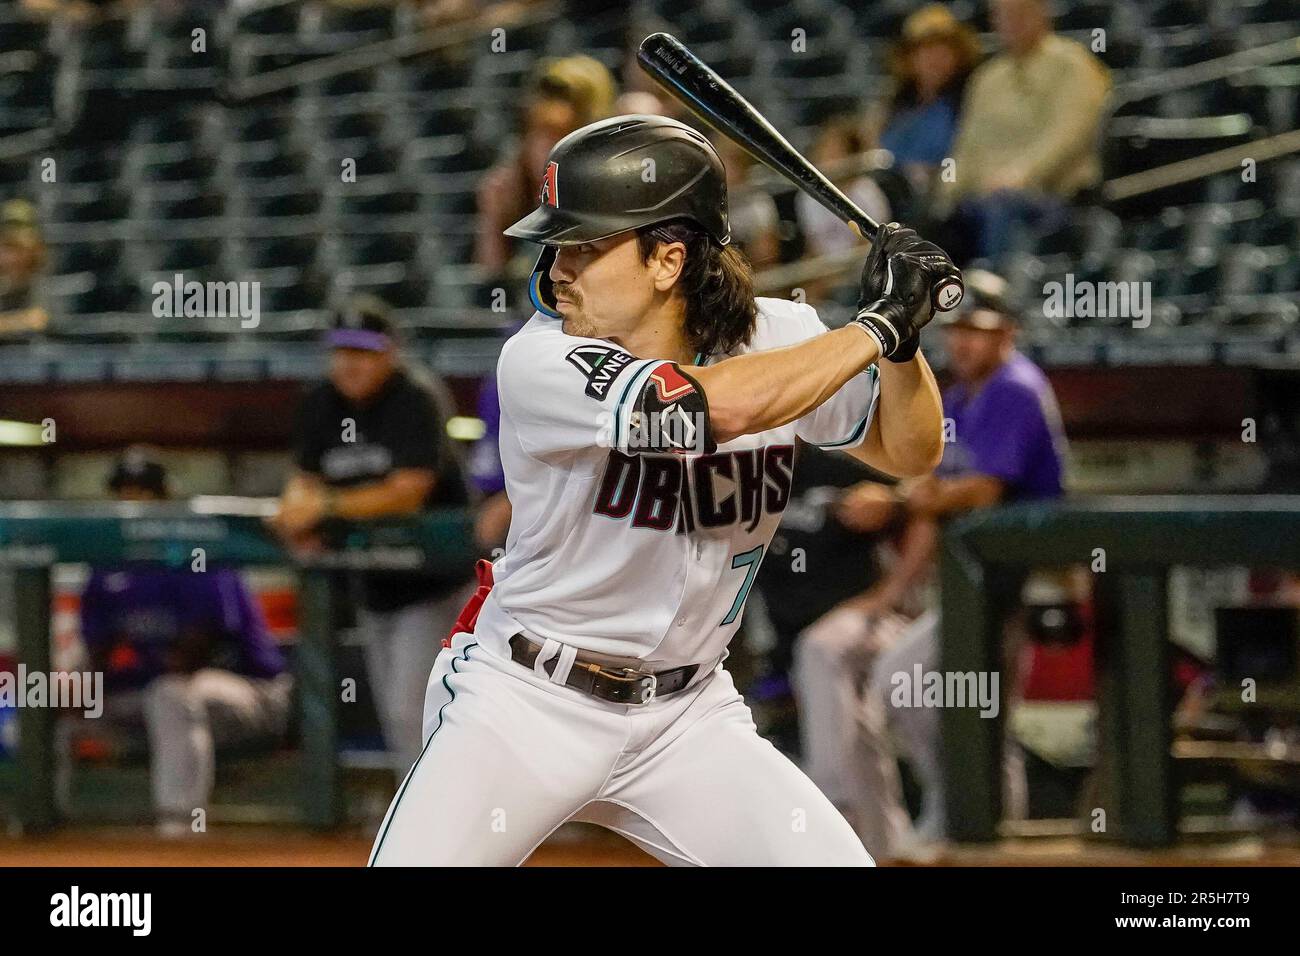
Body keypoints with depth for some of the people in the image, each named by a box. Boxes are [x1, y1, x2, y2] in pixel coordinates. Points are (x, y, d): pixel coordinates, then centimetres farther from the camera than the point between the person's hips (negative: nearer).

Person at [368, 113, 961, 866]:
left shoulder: (779, 338, -4)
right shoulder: (541, 364, -22)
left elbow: (910, 452, 6)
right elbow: (720, 406, -36)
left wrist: (902, 338, -13)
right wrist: (878, 325, -25)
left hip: (687, 715, 4)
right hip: (526, 702, -4)